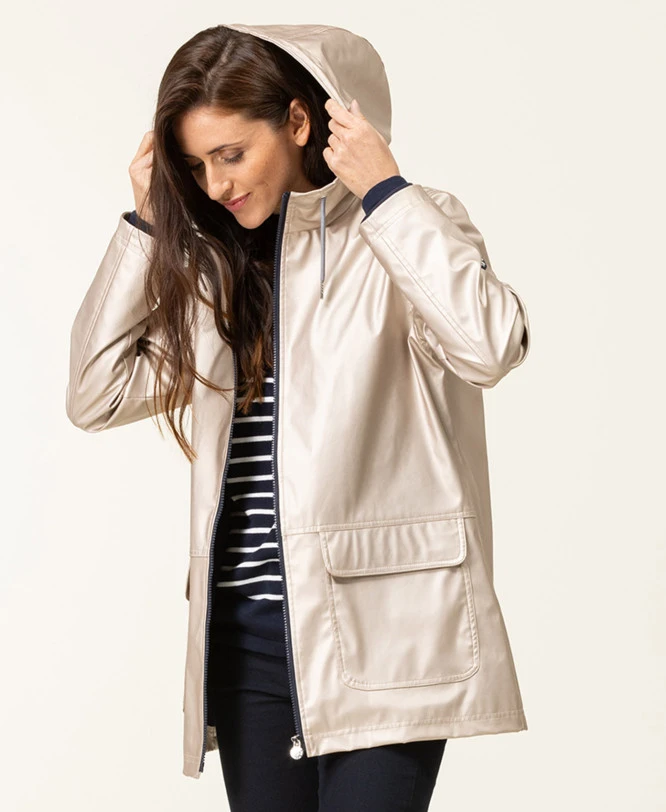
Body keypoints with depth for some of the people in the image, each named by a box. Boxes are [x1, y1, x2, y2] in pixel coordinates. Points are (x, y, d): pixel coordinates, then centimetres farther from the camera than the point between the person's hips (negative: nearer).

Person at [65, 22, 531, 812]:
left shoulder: (404, 228, -1)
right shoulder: (215, 267, 15)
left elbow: (491, 346, -20)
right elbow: (96, 395, 10)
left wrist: (384, 187, -13)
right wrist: (144, 223, 8)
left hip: (377, 631, -5)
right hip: (247, 629, 5)